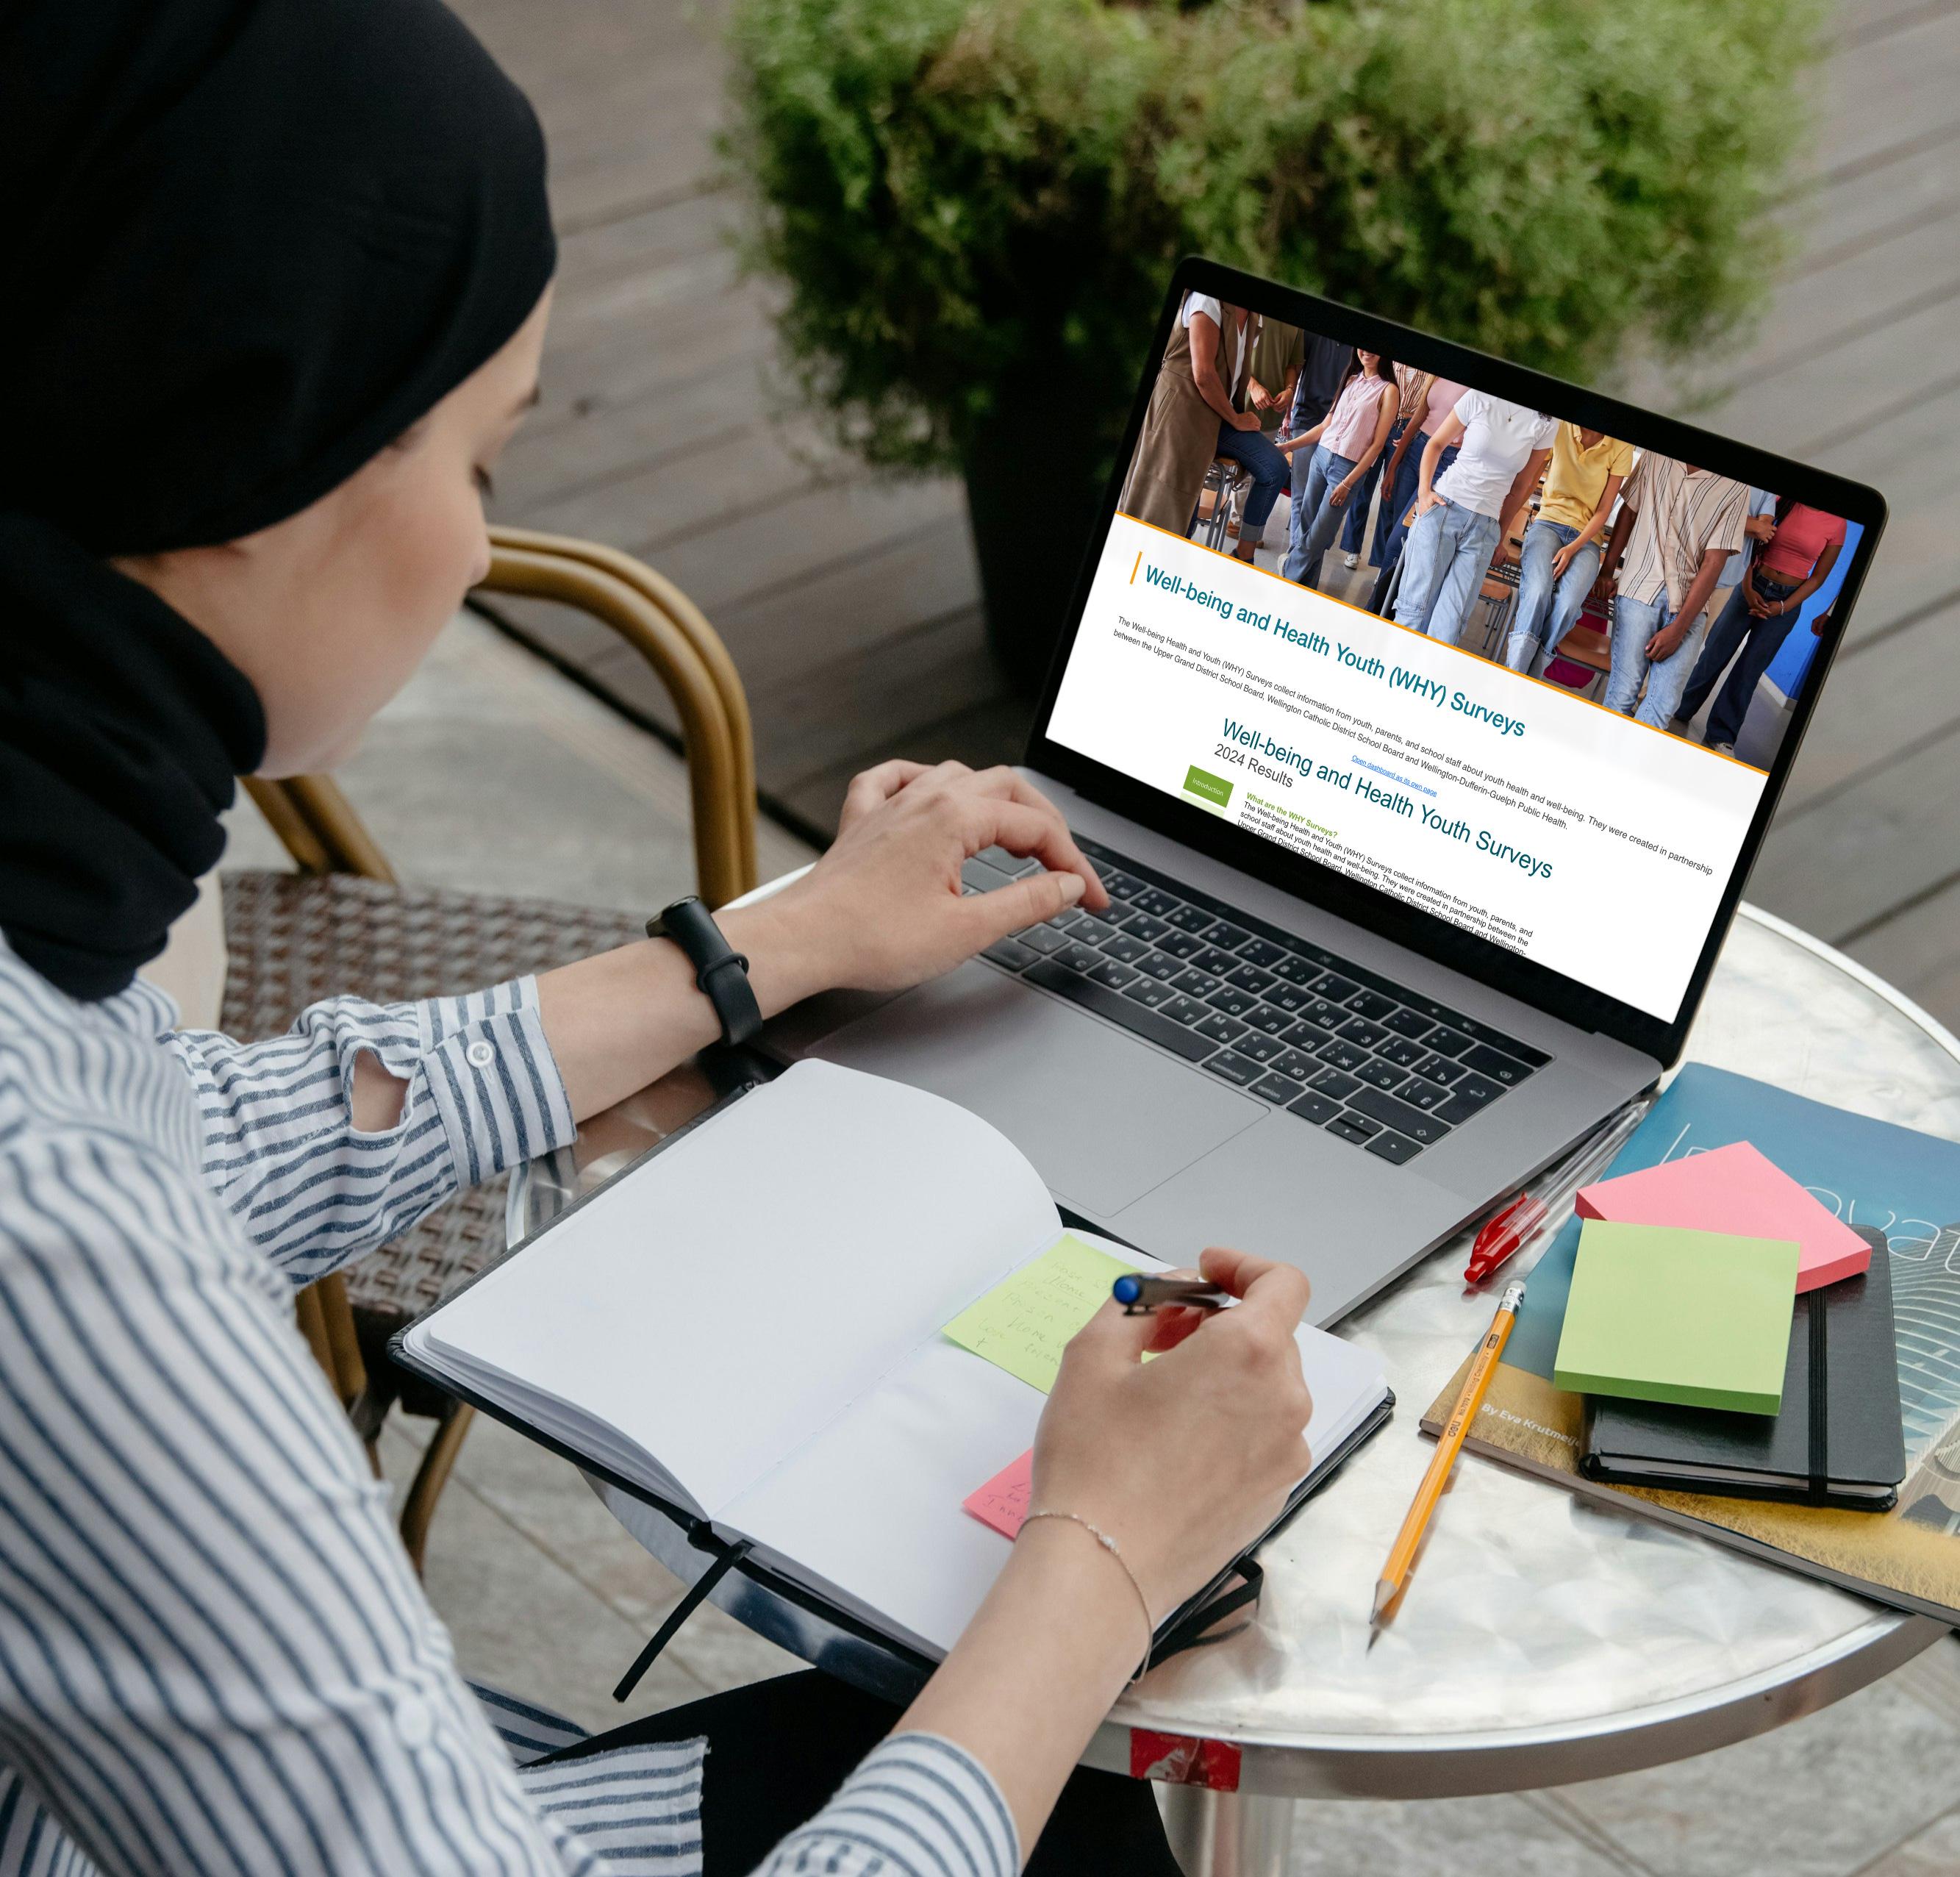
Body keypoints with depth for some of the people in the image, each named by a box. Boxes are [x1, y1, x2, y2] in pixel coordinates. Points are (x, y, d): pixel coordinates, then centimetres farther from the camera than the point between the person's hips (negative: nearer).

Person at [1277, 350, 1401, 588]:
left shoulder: (1388, 390, -5)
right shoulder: (1351, 381, 12)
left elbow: (1377, 444, -8)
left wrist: (1348, 483, -11)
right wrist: (1289, 445, 10)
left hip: (1349, 468, -5)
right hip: (1322, 456, 5)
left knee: (1315, 540, -4)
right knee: (1304, 527, 3)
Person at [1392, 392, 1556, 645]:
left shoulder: (1546, 425, 3)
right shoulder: (1479, 400, -3)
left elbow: (1521, 486, 13)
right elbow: (1435, 444, 7)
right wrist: (1424, 492, -5)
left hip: (1484, 528, 2)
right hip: (1443, 508, -2)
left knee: (1451, 620, -4)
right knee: (1417, 605, -4)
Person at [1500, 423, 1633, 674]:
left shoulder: (1621, 447, -2)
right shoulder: (1561, 427, -3)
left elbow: (1603, 511, 1)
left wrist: (1573, 548, -13)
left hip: (1586, 538, 1)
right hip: (1549, 523, -1)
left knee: (1567, 605, -29)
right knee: (1537, 591, -31)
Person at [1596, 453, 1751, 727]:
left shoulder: (1734, 489, -1)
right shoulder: (1655, 458, 6)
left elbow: (1713, 563, -4)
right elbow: (1628, 512, 15)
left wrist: (1679, 628, -9)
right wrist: (1606, 572, 8)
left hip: (1688, 603, -1)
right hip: (1639, 588, 1)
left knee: (1665, 703, -12)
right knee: (1623, 692, -10)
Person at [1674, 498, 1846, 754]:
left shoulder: (1836, 523, -4)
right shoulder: (1782, 502, -3)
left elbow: (1818, 577, 0)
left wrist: (1784, 607, -9)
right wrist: (1747, 589, -10)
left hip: (1788, 601, 0)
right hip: (1753, 587, 1)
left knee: (1749, 670, 3)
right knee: (1714, 654, 4)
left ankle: (1721, 736, 13)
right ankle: (1679, 711, 21)